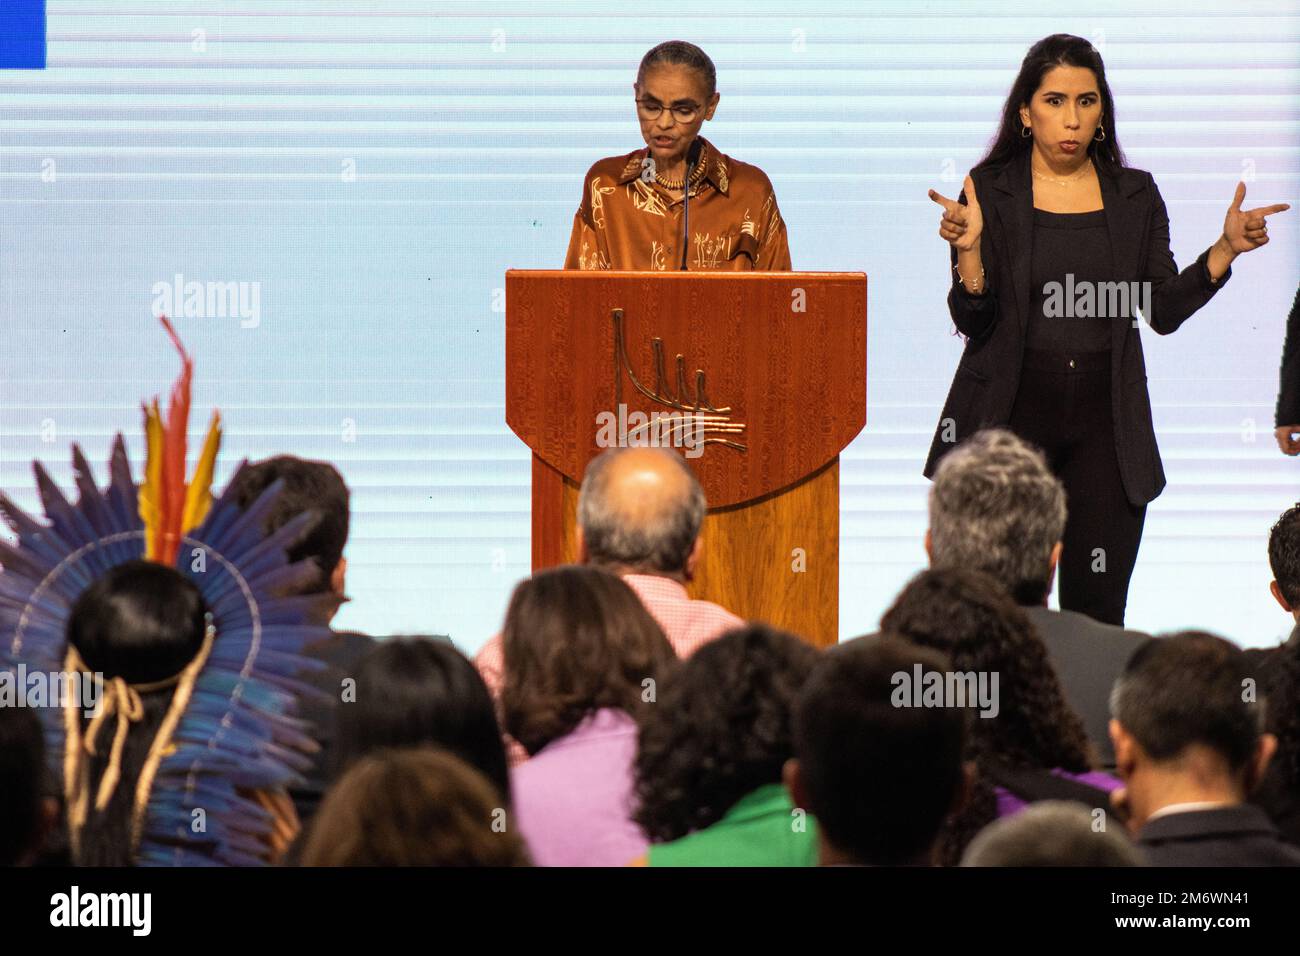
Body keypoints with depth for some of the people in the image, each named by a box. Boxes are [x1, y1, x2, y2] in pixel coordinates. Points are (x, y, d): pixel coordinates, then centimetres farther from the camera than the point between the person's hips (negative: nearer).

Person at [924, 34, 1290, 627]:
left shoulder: (1135, 197, 9)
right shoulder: (990, 191, 1)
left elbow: (1164, 311, 6)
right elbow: (973, 324, -4)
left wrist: (1226, 249, -4)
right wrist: (968, 247, -20)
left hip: (1105, 424, 2)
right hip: (1013, 416, -2)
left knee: (1098, 612, -2)